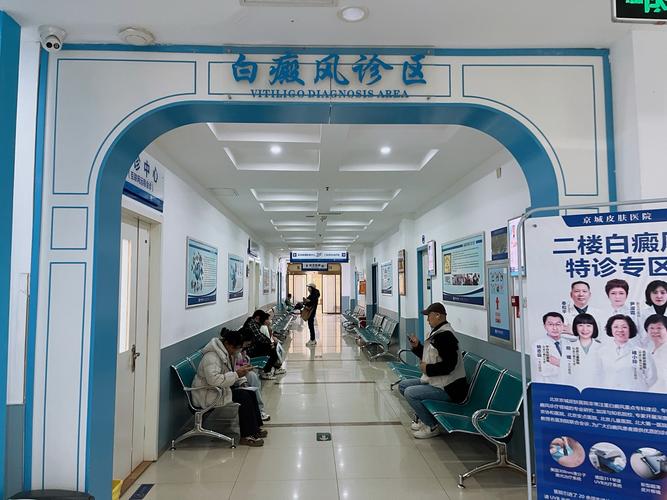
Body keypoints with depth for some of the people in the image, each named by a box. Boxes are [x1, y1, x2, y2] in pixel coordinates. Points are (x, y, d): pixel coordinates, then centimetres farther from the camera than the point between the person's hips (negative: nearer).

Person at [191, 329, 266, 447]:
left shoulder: (226, 353, 10)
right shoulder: (212, 356, -23)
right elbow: (213, 379, -35)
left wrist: (240, 370, 0)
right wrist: (236, 374, -30)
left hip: (220, 390, 10)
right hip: (208, 396, -10)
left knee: (251, 394, -1)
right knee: (243, 397, -21)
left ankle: (255, 428, 7)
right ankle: (247, 436, -15)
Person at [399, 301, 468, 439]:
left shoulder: (445, 336, -22)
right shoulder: (437, 332, 11)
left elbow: (448, 366, -28)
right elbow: (429, 357, 20)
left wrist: (428, 369, -17)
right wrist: (417, 346, 6)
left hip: (448, 388, -11)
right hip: (434, 381, 11)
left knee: (410, 393, -22)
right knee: (403, 385, 12)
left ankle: (432, 426, -4)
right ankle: (423, 418, 21)